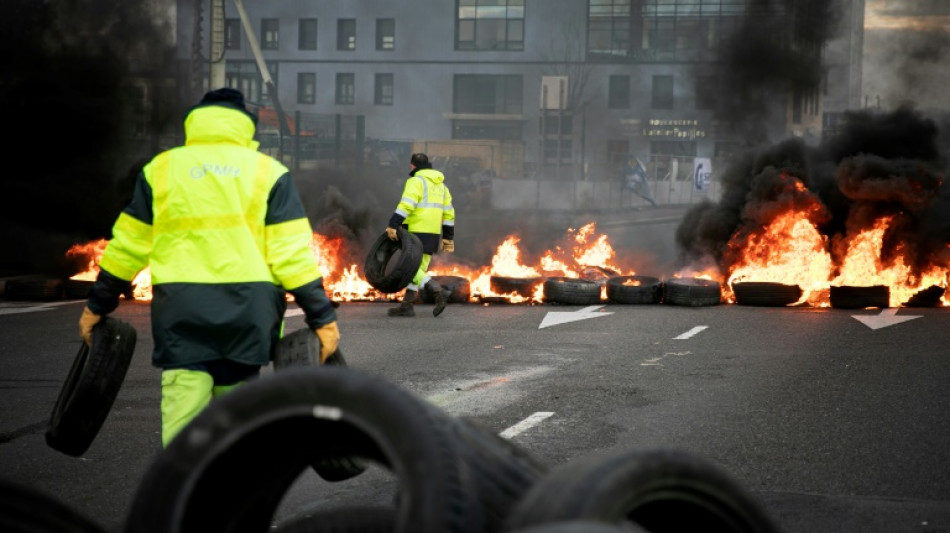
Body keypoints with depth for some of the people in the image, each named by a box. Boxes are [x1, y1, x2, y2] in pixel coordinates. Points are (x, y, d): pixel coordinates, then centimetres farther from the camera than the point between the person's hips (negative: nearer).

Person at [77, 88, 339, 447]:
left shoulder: (160, 169, 10)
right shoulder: (268, 172, 6)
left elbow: (127, 247, 10)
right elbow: (293, 254, -2)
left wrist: (98, 306, 20)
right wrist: (322, 316, 1)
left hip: (180, 312, 0)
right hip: (248, 310, 1)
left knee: (182, 417, -4)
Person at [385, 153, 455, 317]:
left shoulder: (416, 181, -6)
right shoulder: (440, 184, 19)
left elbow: (406, 205, -20)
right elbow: (448, 213, 18)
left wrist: (392, 226, -22)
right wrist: (448, 238, 21)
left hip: (417, 231, -8)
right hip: (433, 234, 8)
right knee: (418, 269, 11)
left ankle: (438, 291, -21)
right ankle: (406, 306, 12)